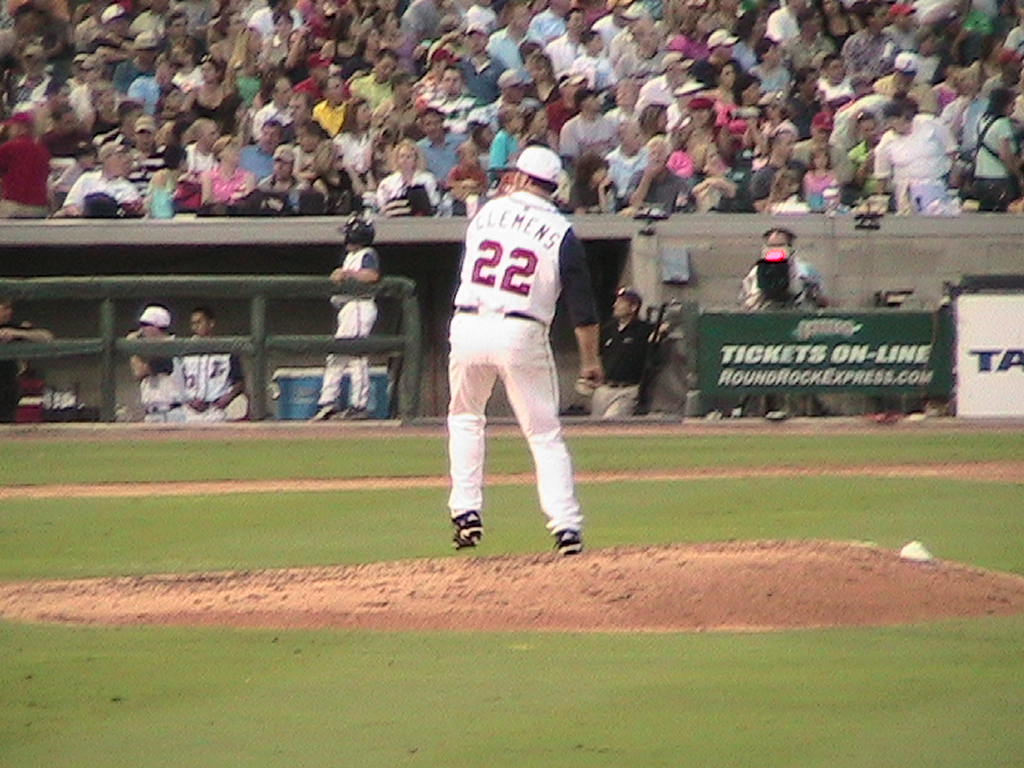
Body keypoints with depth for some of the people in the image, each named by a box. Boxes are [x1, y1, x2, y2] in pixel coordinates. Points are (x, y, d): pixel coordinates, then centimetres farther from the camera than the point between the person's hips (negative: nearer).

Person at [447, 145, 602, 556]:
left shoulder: (488, 211, 7)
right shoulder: (560, 232, 0)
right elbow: (581, 304, -4)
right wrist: (590, 360, 3)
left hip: (468, 326, 2)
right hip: (522, 333, -2)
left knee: (465, 417, 24)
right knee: (544, 433, 5)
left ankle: (467, 510, 14)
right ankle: (566, 525, -4)